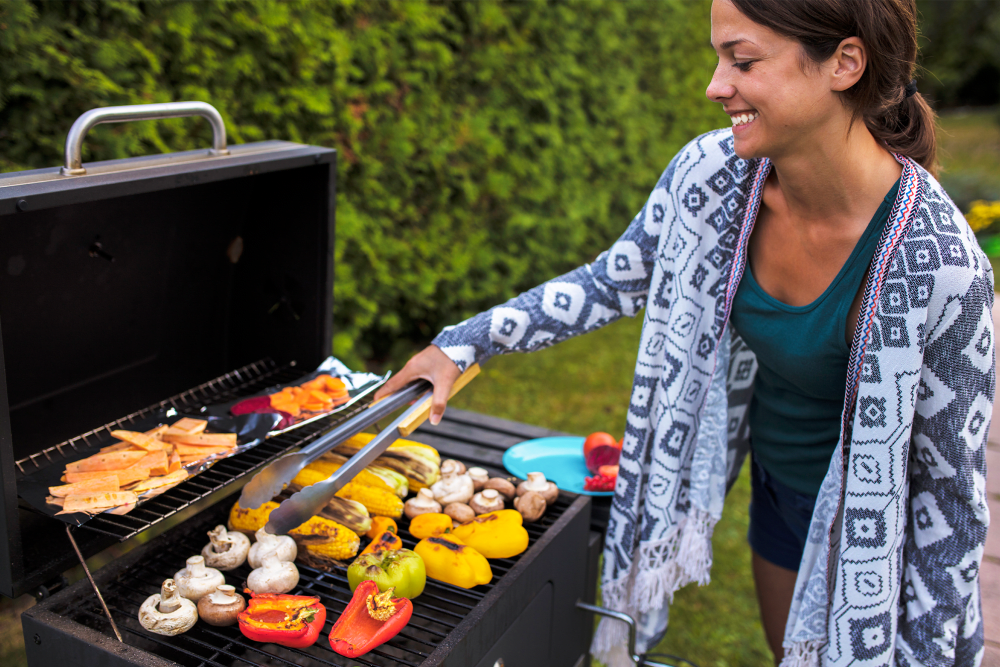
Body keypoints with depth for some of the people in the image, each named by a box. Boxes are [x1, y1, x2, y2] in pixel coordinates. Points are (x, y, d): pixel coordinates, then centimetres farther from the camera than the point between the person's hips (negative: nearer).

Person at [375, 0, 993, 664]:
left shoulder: (941, 267, -32)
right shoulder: (713, 173, -19)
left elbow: (951, 483, -20)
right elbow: (612, 281, -3)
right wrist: (463, 344, -6)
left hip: (874, 523, -4)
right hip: (777, 480, 5)